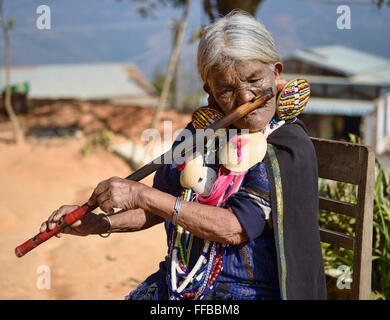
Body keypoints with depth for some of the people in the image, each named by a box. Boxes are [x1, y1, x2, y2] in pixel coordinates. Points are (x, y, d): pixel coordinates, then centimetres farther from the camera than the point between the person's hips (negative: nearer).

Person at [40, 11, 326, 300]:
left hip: (244, 291, -5)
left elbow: (235, 229, -23)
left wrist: (140, 195, -21)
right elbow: (163, 208, 16)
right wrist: (98, 224, 3)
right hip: (174, 286, 6)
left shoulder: (291, 147, -14)